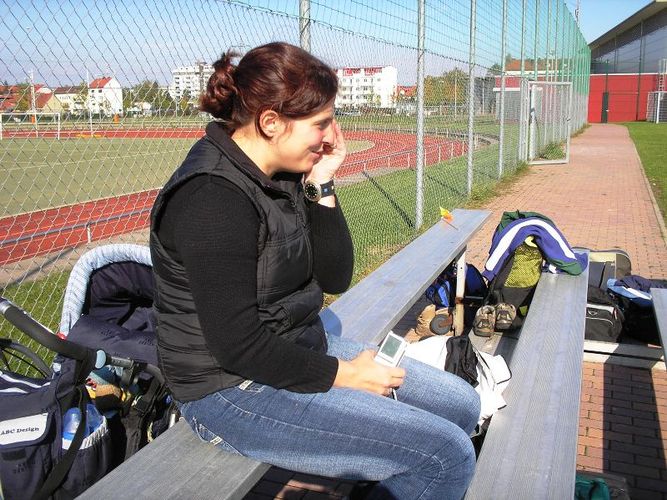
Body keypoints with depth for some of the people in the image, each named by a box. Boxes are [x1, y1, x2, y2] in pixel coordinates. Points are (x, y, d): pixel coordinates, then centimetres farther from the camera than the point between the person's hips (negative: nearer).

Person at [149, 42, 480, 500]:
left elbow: (335, 279, 4)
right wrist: (340, 375, -14)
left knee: (461, 405, 10)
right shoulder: (213, 197, -23)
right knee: (448, 455, -15)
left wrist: (322, 187, -6)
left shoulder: (283, 177, 3)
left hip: (299, 349, 9)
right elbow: (238, 347, -24)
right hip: (235, 392, -9)